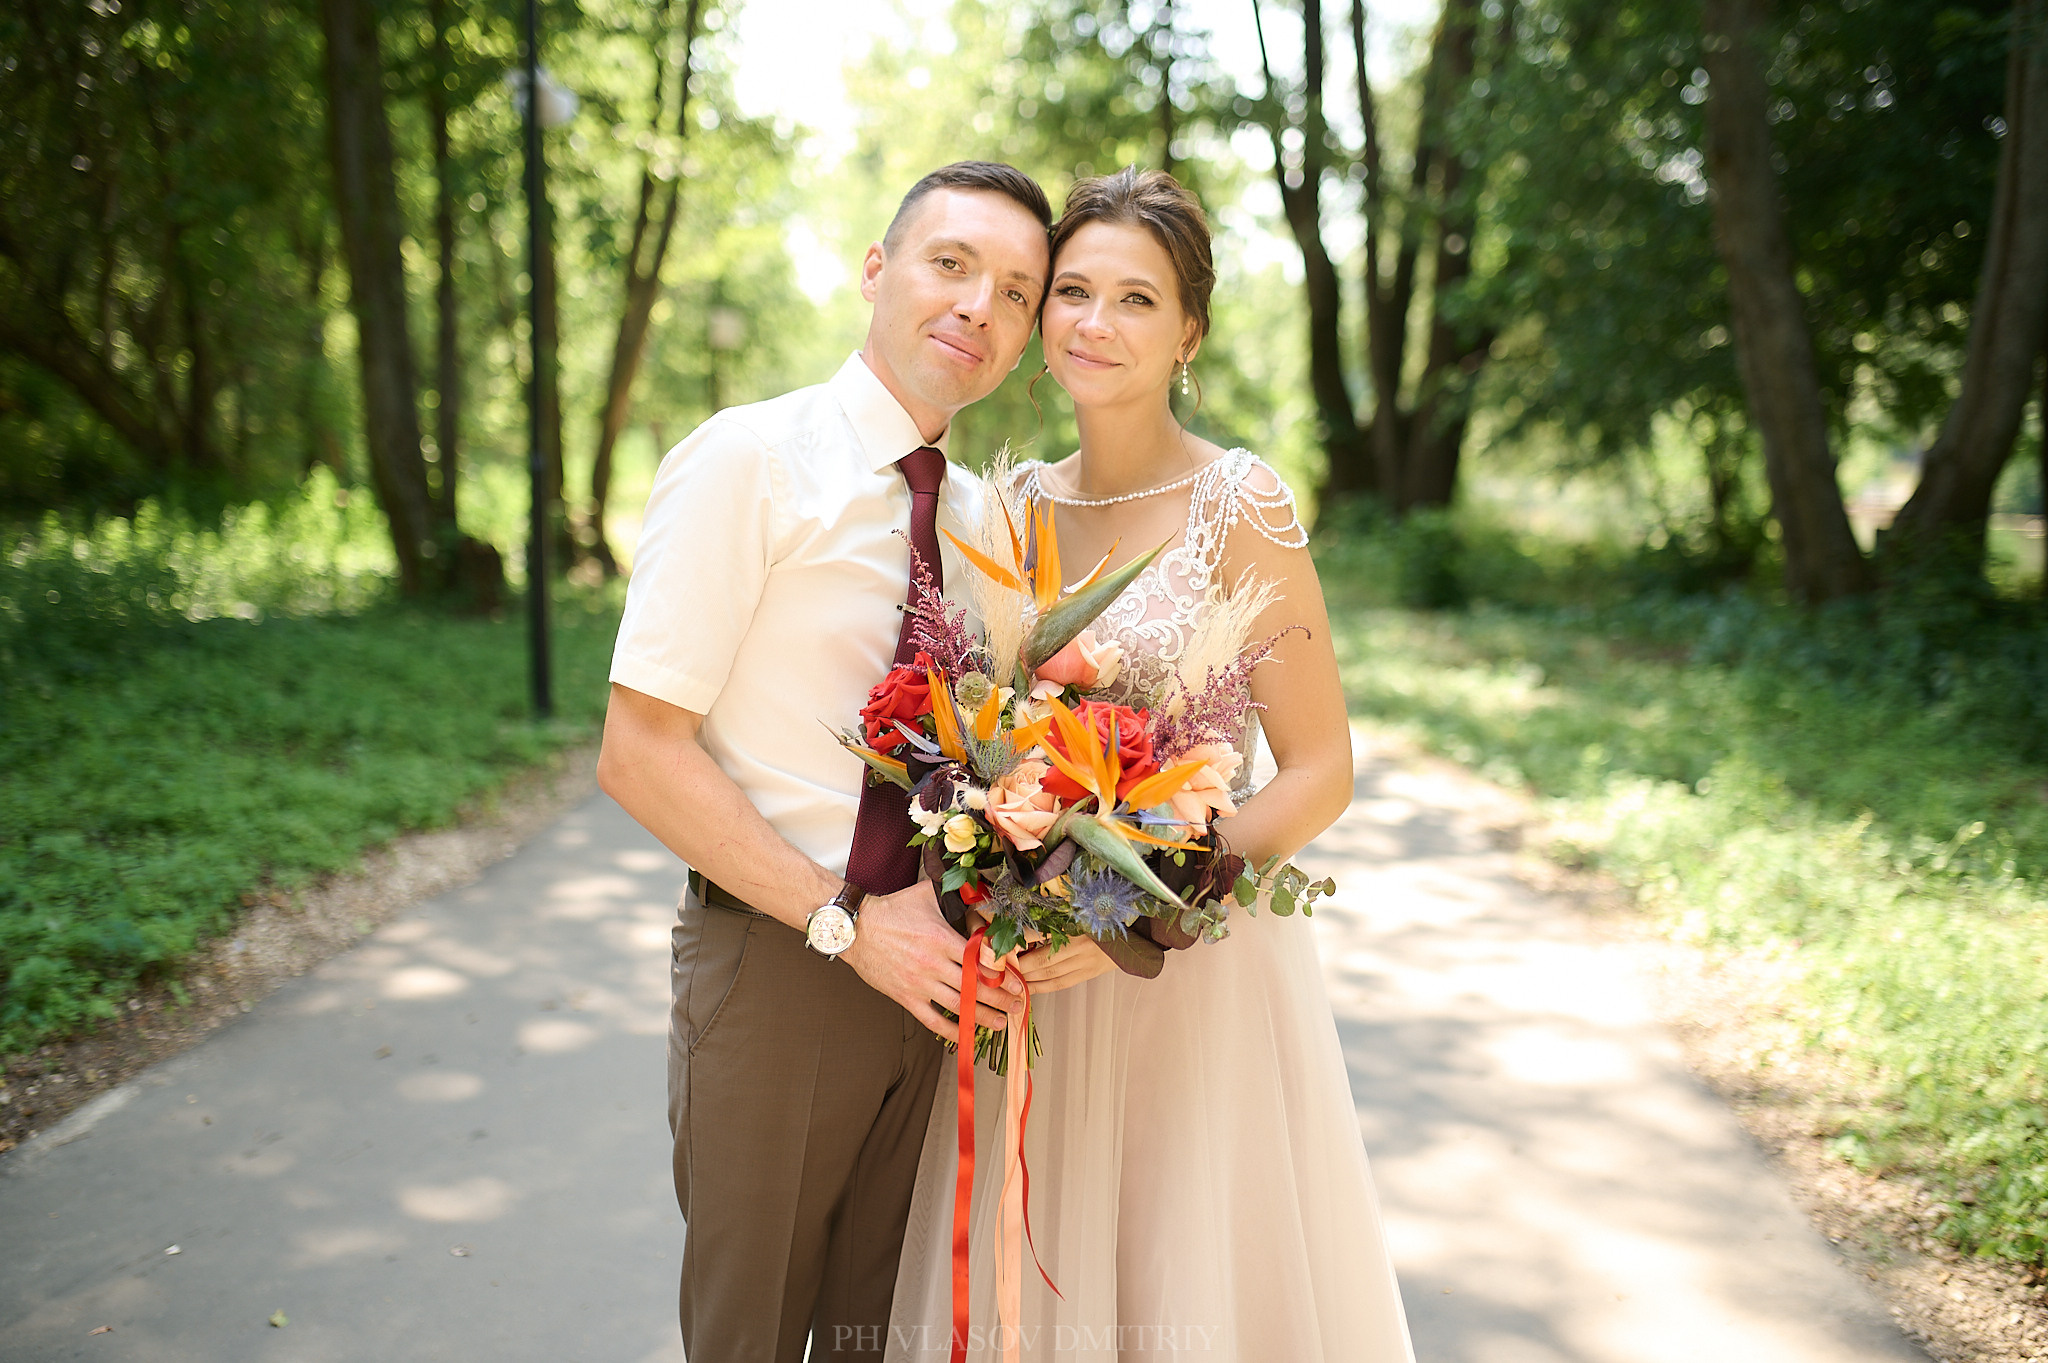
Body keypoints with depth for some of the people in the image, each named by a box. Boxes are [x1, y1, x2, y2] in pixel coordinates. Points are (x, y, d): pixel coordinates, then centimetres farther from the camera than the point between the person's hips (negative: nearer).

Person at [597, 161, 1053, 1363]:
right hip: (777, 962, -5)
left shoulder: (982, 513, 7)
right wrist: (845, 924, -20)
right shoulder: (750, 462, -12)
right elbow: (639, 754, -17)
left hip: (930, 965, 6)